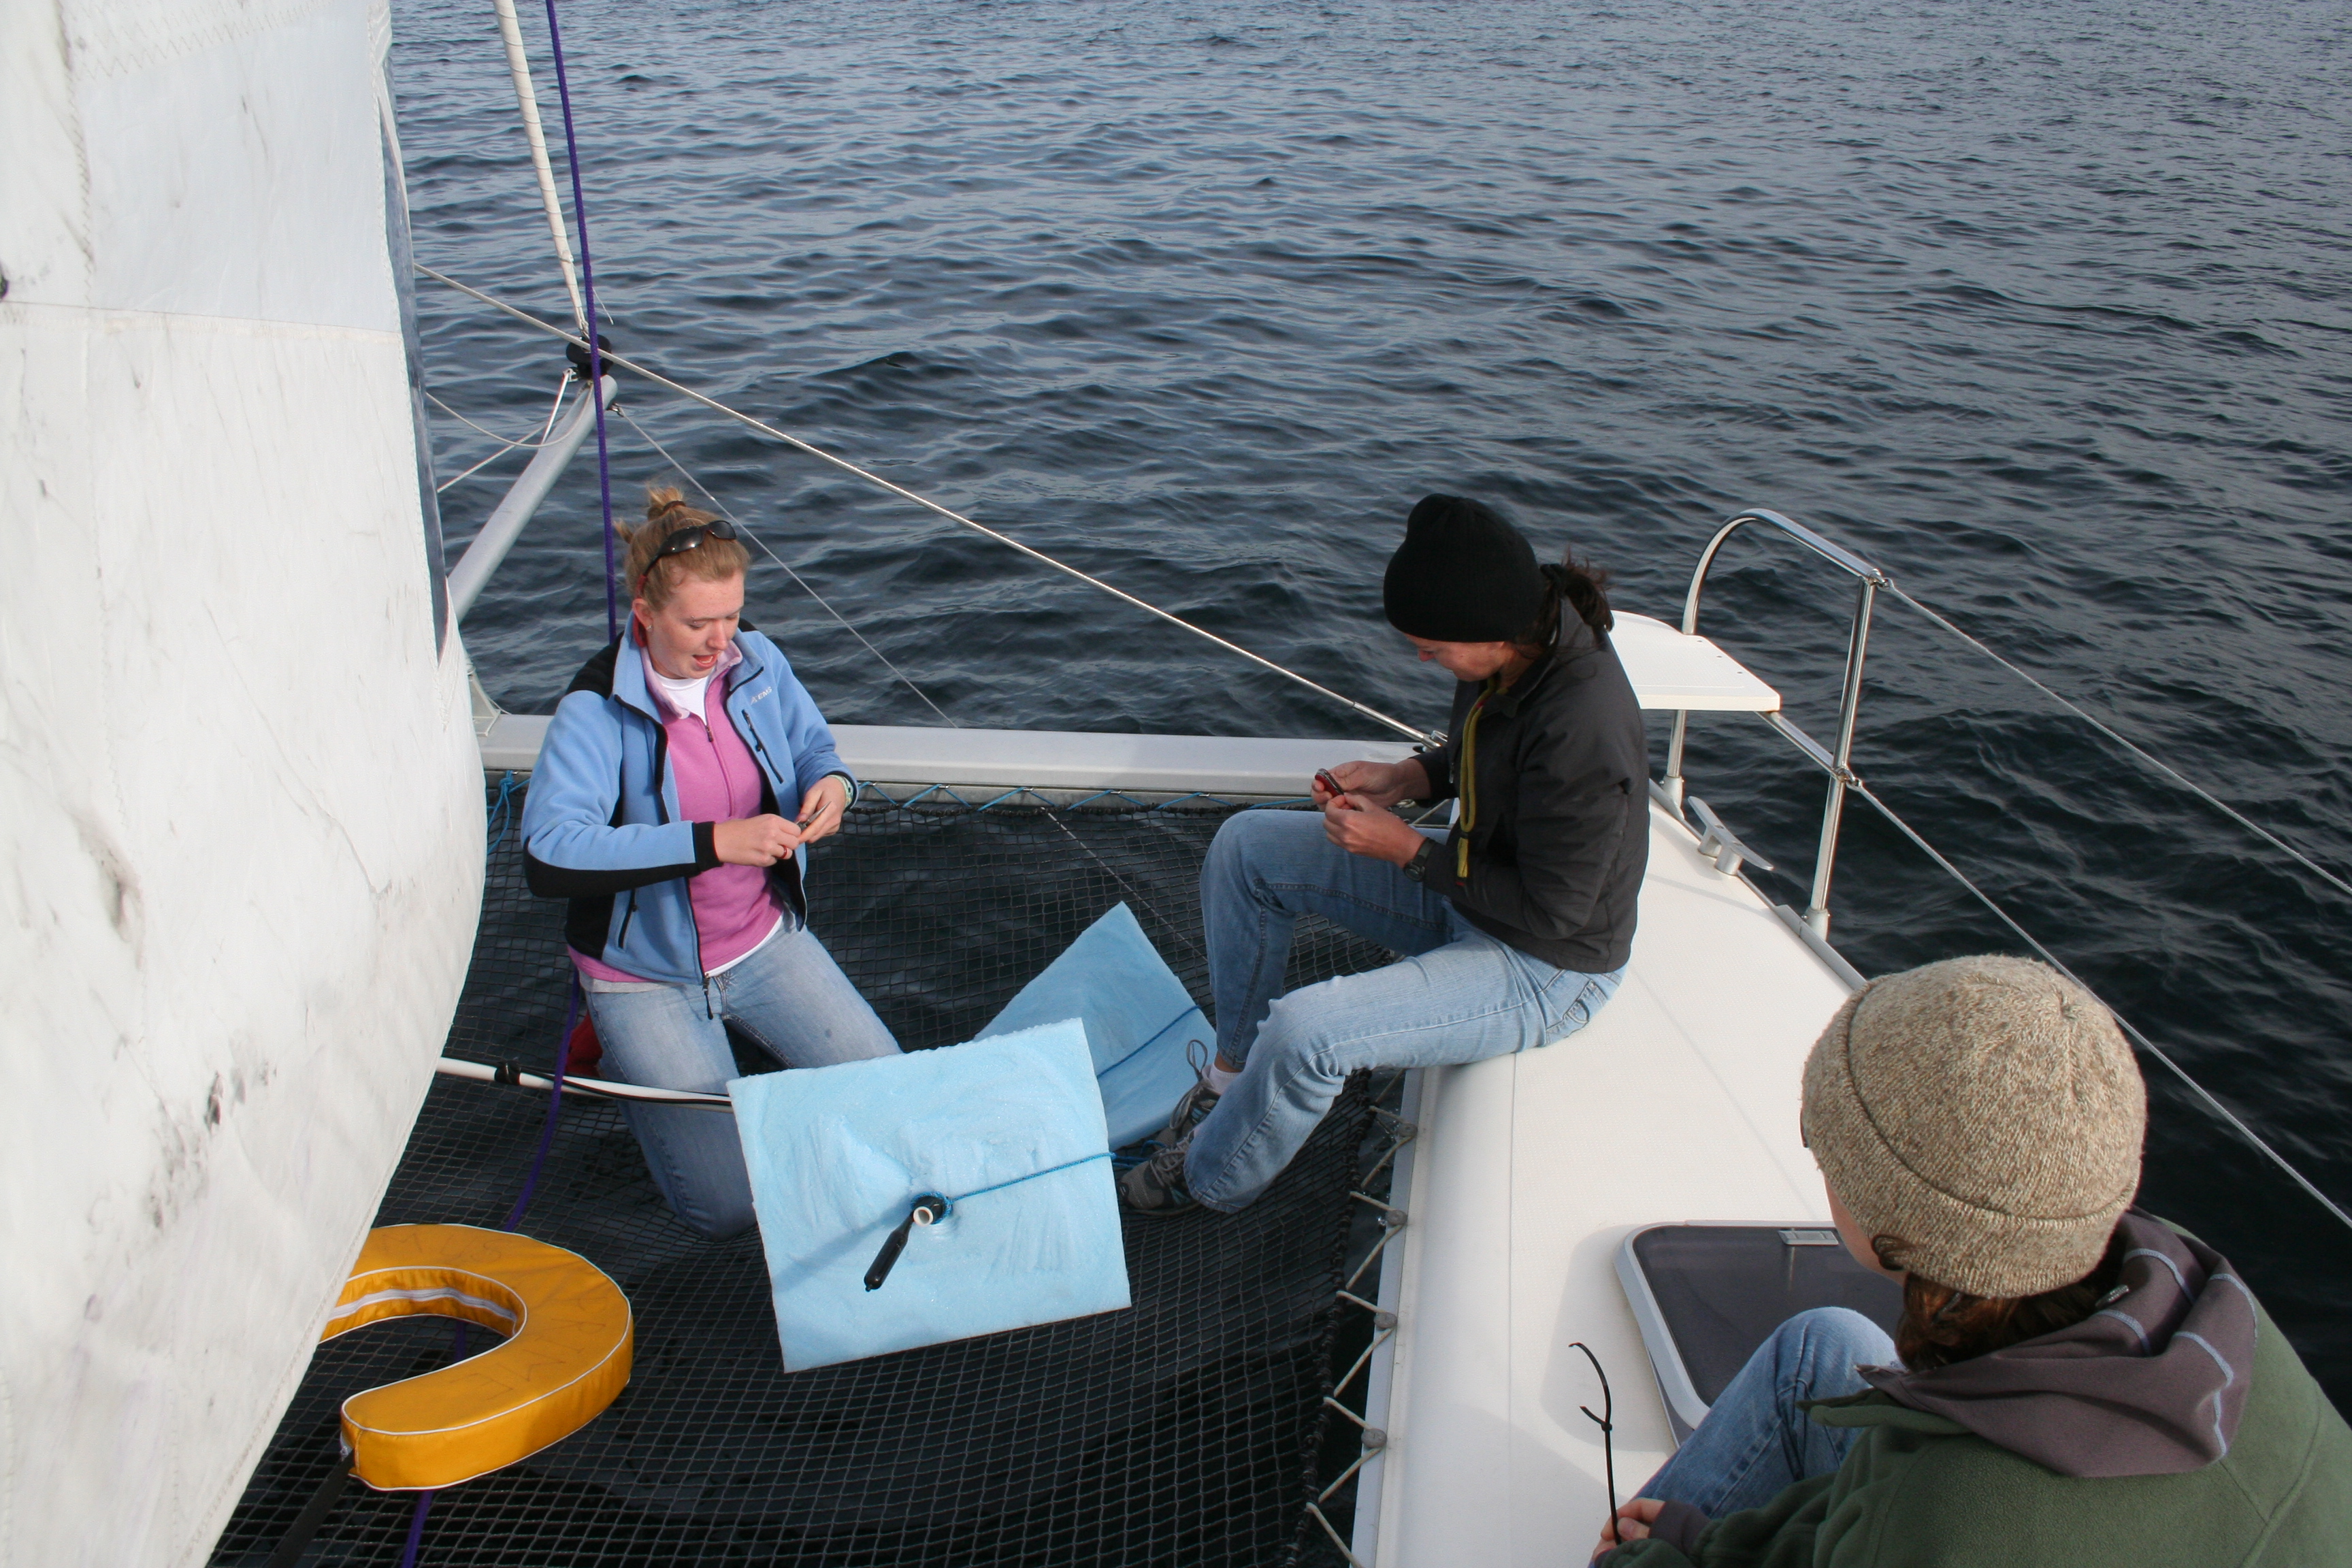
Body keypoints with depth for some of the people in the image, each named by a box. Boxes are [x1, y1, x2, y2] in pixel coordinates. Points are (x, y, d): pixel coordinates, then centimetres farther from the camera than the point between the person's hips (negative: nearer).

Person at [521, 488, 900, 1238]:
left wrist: (830, 783, -15)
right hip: (650, 972, -5)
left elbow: (812, 746, 12)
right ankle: (628, 1049, 18)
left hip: (764, 941, 5)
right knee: (726, 1206, -8)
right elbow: (547, 857, -34)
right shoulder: (596, 710, -22)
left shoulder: (755, 660, -6)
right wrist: (711, 842, -40)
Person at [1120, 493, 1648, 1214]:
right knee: (1245, 846, 4)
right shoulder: (1526, 641, -11)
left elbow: (1550, 911, -26)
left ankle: (1205, 1181, 5)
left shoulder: (1582, 729, -35)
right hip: (1472, 880, 9)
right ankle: (1232, 1072, 16)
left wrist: (1407, 849, -21)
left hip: (1545, 970, -9)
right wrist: (1405, 776, -7)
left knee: (1305, 1031, -26)